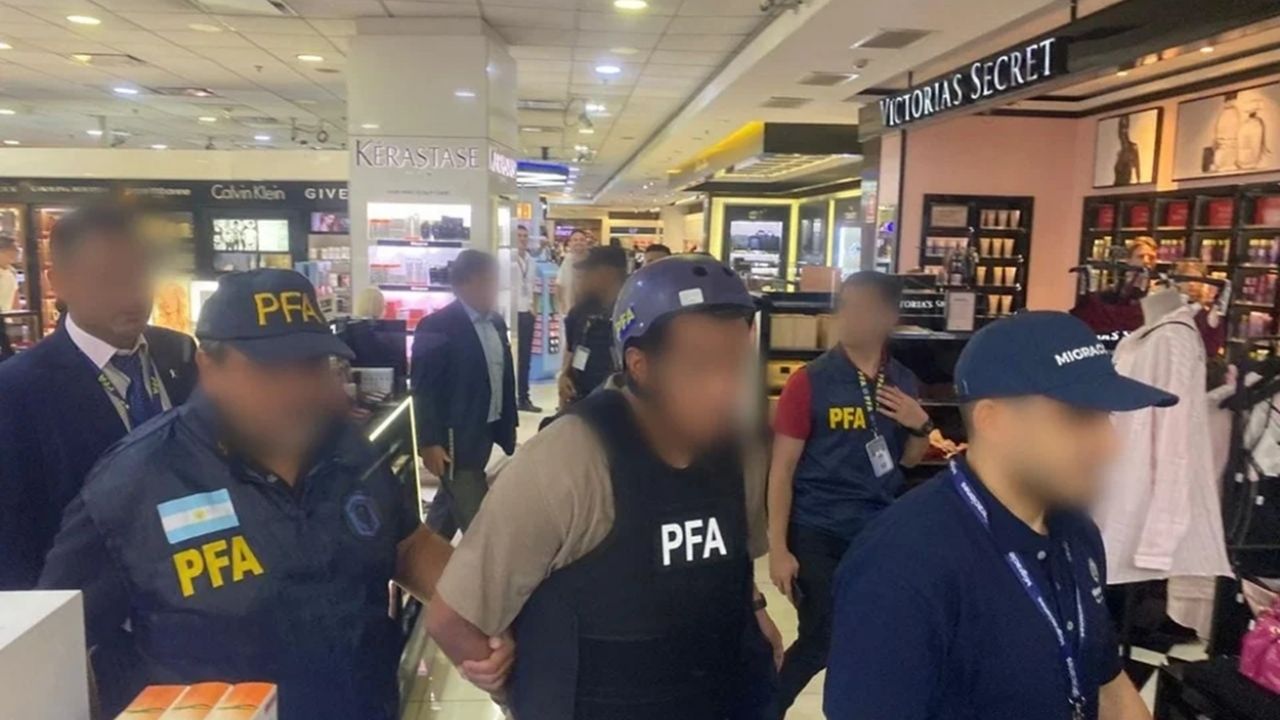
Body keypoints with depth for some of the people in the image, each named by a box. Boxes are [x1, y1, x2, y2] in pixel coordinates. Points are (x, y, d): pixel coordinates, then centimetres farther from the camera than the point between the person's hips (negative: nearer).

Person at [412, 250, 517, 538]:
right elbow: (423, 389, -15)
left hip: (487, 432, 8)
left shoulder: (496, 322, 8)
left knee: (451, 506, 22)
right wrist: (429, 442, -17)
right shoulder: (437, 327, -15)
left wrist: (509, 425, 14)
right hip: (455, 438, -8)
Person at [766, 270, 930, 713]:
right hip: (818, 533, -4)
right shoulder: (810, 382, -12)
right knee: (821, 641, -1)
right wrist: (778, 548, -12)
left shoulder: (903, 382, 3)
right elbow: (782, 468, -10)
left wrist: (921, 427, -7)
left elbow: (907, 461, 14)